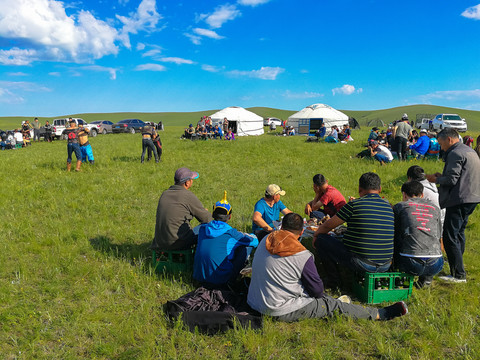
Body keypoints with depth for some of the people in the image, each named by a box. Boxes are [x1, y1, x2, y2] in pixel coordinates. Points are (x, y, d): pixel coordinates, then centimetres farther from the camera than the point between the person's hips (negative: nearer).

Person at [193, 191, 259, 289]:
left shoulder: (202, 228, 0)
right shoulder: (231, 233, -12)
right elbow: (255, 241, 0)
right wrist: (243, 235, 23)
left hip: (199, 278, 6)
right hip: (220, 281, -5)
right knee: (247, 246, 4)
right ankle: (231, 280, 9)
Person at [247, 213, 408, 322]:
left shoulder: (265, 241, -3)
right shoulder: (302, 256, -22)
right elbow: (317, 289, -11)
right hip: (281, 312, -7)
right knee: (333, 306, 2)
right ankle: (380, 314, 12)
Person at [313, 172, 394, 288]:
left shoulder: (354, 205, -10)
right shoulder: (389, 207, 6)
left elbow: (328, 226, -1)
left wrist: (316, 234, 21)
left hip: (361, 264, -6)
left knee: (321, 239, 7)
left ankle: (334, 281, 17)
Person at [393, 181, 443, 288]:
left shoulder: (400, 206, 8)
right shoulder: (435, 208, 17)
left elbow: (393, 234, 14)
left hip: (411, 264, -3)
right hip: (435, 265, 3)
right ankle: (427, 278, 20)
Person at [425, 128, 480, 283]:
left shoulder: (455, 154, -13)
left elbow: (451, 180, -19)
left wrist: (436, 179, -2)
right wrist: (442, 175, 16)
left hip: (459, 200, -11)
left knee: (450, 237, -8)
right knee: (459, 233, 21)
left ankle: (459, 275, -6)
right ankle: (457, 265, 34)